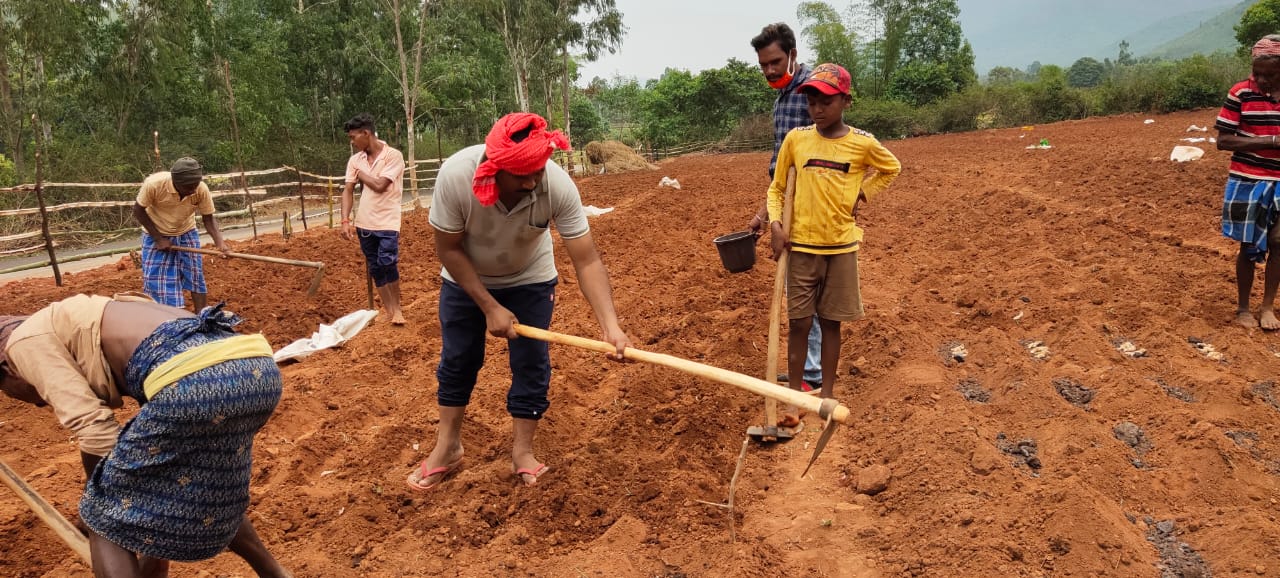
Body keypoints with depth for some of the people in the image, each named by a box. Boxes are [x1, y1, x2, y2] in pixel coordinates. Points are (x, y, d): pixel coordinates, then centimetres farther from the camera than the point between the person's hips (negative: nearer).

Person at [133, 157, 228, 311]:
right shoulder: (154, 184, -32)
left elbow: (208, 218, -14)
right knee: (155, 281, -2)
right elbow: (138, 211, -15)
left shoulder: (202, 189, -26)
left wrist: (219, 242, -32)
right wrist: (159, 238, -18)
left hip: (186, 234, 2)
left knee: (196, 277, -1)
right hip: (156, 235, -2)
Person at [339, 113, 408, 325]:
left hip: (387, 222, -6)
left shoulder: (393, 156, -11)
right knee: (375, 269, 8)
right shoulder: (355, 160, 6)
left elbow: (379, 185, -19)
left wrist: (360, 174, -2)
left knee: (387, 263, -18)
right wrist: (346, 221, -5)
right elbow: (347, 190, 5)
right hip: (364, 223, 6)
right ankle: (389, 311, 18)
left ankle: (397, 308, 0)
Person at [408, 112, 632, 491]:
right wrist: (489, 307, -24)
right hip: (466, 279, 0)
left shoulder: (559, 185, -36)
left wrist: (610, 326, -44)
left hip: (530, 279, 0)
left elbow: (587, 261, -32)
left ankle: (523, 451, 18)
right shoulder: (456, 175, -37)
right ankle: (448, 447, 27)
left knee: (531, 363, 0)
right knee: (457, 360, 9)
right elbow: (449, 249, -22)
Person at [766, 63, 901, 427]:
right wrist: (775, 224, -9)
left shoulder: (863, 144, -5)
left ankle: (827, 394, 21)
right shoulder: (795, 139, -3)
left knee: (831, 323, 9)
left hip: (841, 246, 0)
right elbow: (776, 188, 6)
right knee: (798, 323, 3)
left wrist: (862, 195, 3)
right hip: (801, 246, 0)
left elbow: (891, 169, 15)